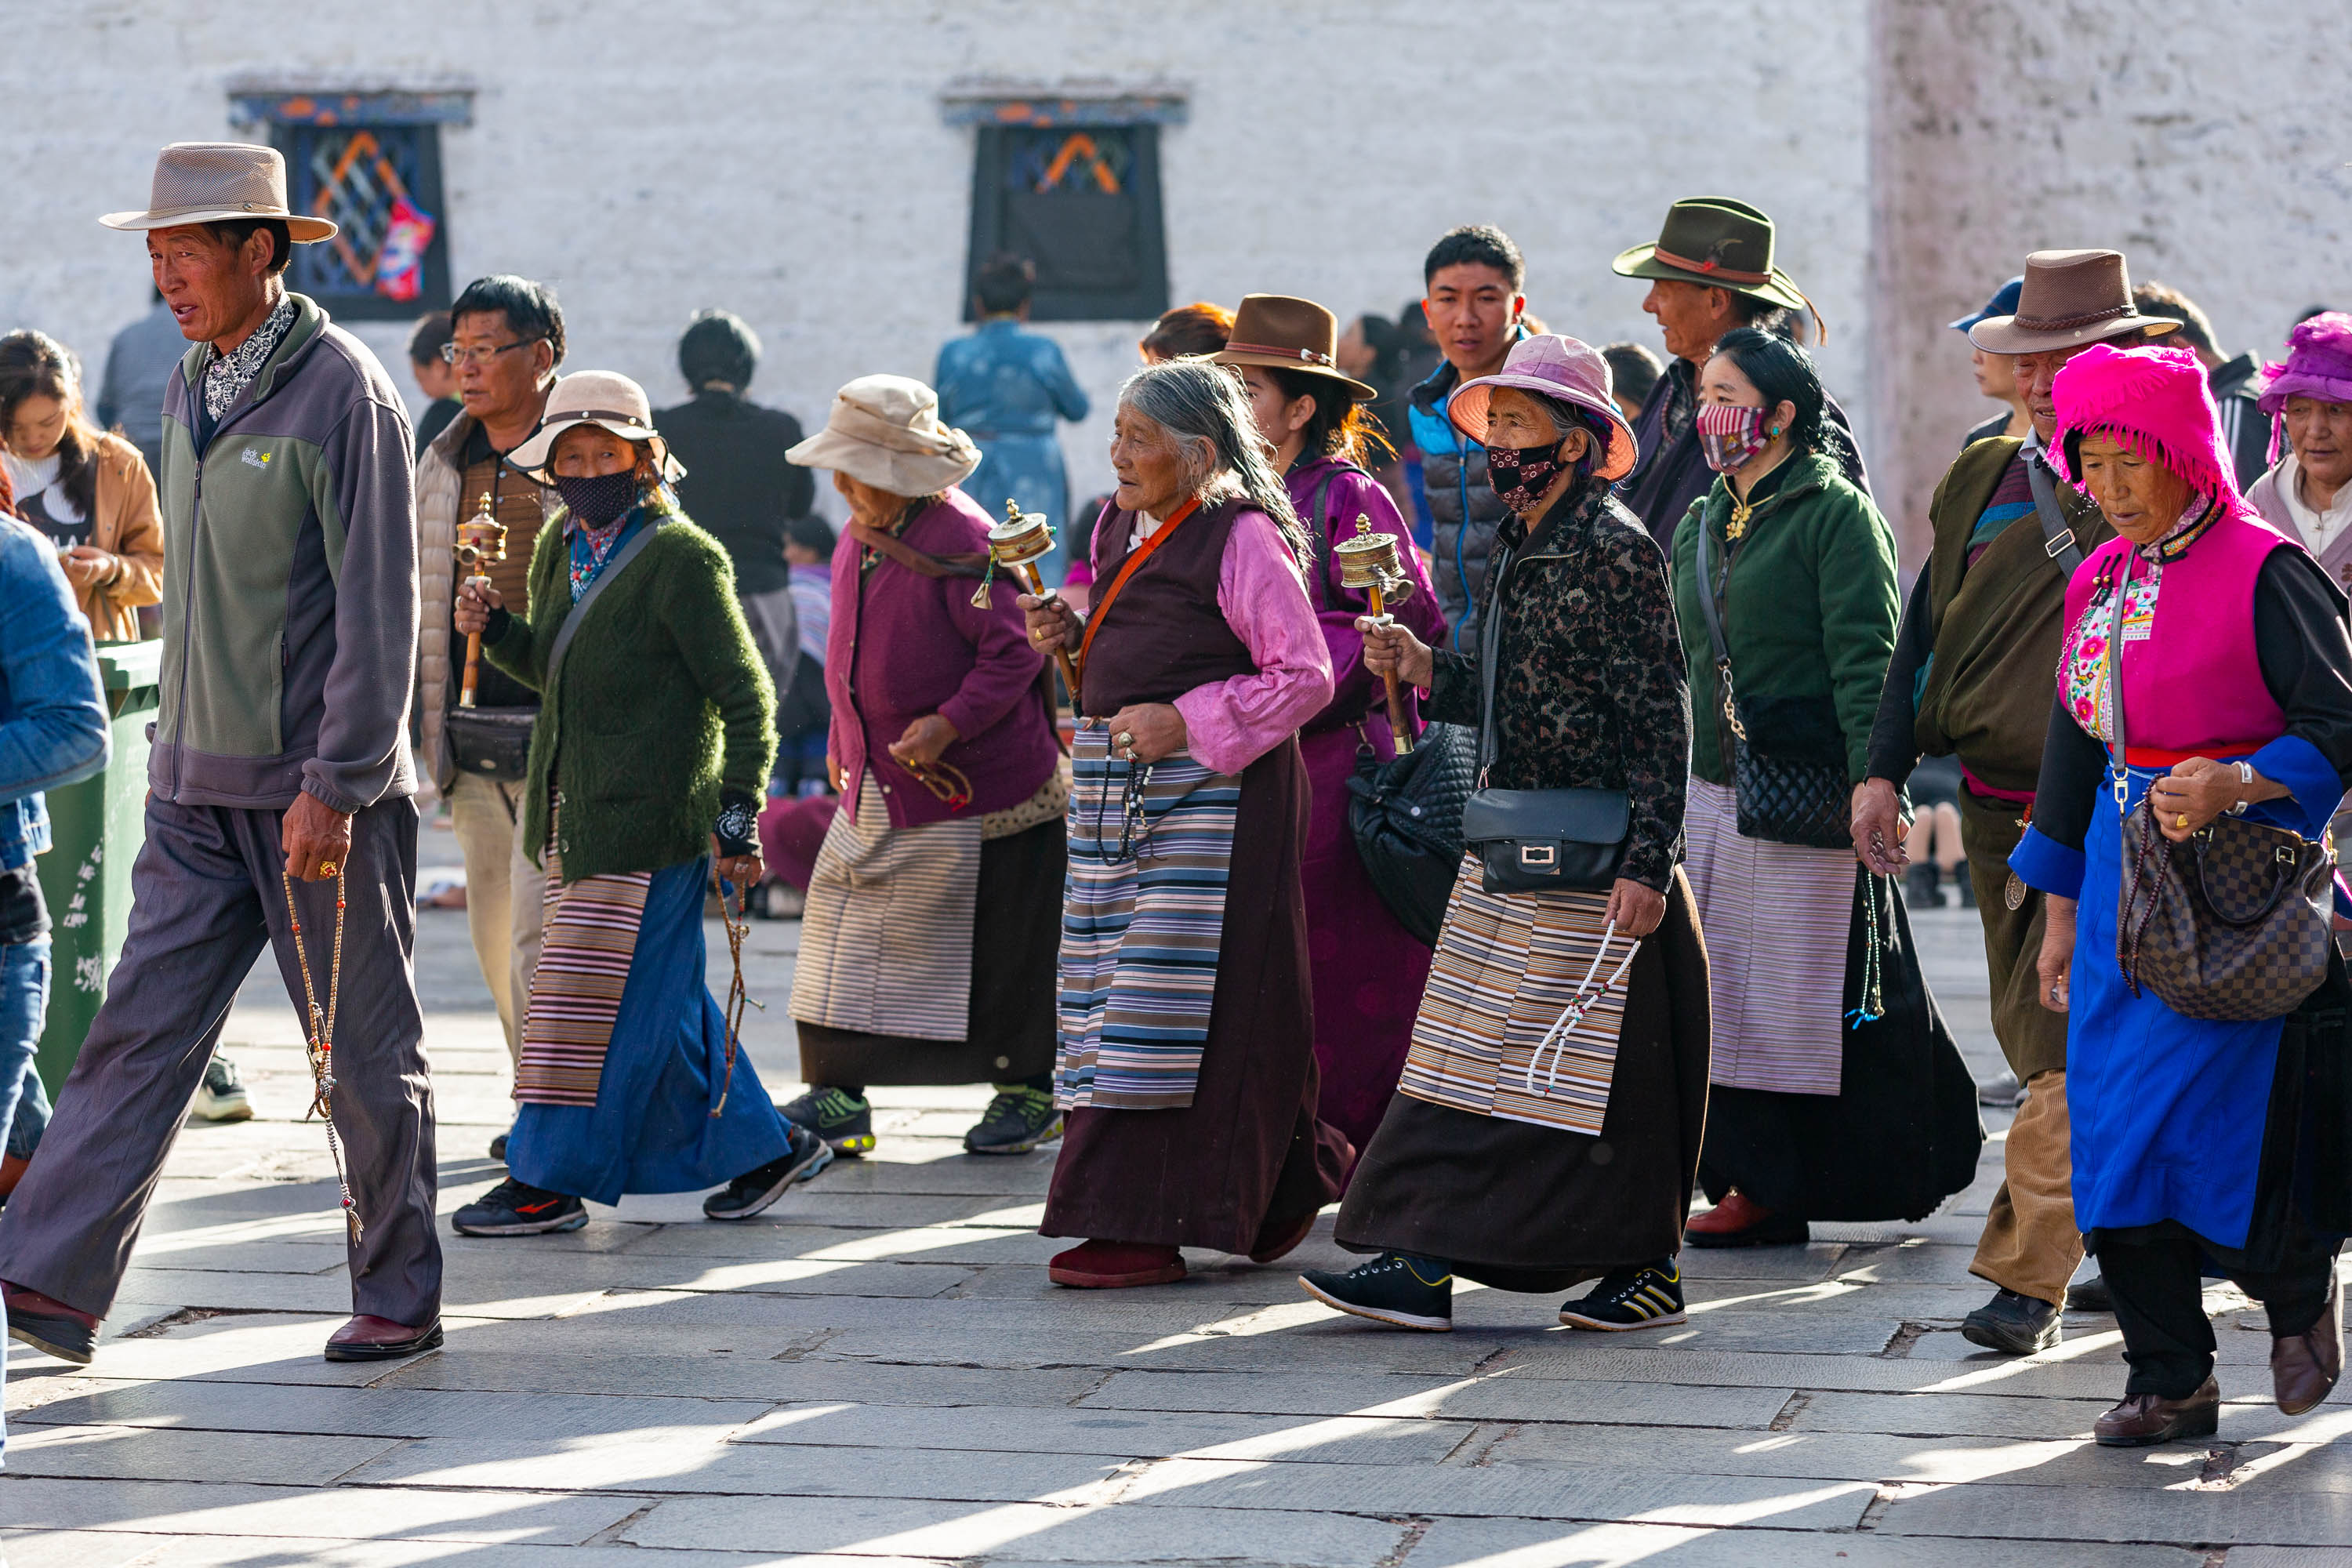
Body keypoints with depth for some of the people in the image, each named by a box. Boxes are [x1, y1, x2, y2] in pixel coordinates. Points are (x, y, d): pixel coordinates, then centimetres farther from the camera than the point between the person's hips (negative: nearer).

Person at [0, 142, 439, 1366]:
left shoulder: (342, 392, -12)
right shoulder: (190, 389, 11)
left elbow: (377, 609, -15)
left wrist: (333, 785, -19)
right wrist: (182, 747, 17)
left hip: (322, 792, -6)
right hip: (199, 791, 7)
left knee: (367, 1053, 4)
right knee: (142, 1027, -1)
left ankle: (399, 1296, 15)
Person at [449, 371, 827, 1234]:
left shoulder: (680, 559, -13)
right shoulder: (563, 546, 11)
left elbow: (746, 698, -12)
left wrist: (738, 818, -16)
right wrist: (495, 628, 4)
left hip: (646, 815, -8)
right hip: (576, 809, 8)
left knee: (589, 995, -6)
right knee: (662, 1001, 13)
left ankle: (548, 1180, 1)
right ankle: (760, 1146, 24)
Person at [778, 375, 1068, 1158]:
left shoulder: (962, 541, -18)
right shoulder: (859, 537, 9)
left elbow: (1016, 650, -19)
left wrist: (950, 724, -25)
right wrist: (842, 743, 23)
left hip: (972, 786, -8)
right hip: (876, 785, 8)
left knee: (997, 945, 1)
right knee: (842, 926, 4)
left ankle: (1029, 1093, 15)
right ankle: (837, 1095, 9)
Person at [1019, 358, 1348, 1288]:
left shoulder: (1242, 539, -11)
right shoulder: (1119, 532, 14)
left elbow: (1306, 676, -12)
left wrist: (1190, 722, -18)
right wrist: (1071, 638, 5)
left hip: (1210, 786, -9)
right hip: (1113, 782, 9)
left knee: (1173, 1002, -8)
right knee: (1113, 992, 10)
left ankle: (1143, 1227, -6)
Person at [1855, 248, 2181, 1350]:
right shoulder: (1984, 480, 9)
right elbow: (1928, 625, 13)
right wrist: (1885, 769, 5)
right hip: (1994, 807, 6)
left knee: (2067, 1049, -12)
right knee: (2035, 1042, 13)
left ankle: (2027, 1278, -9)